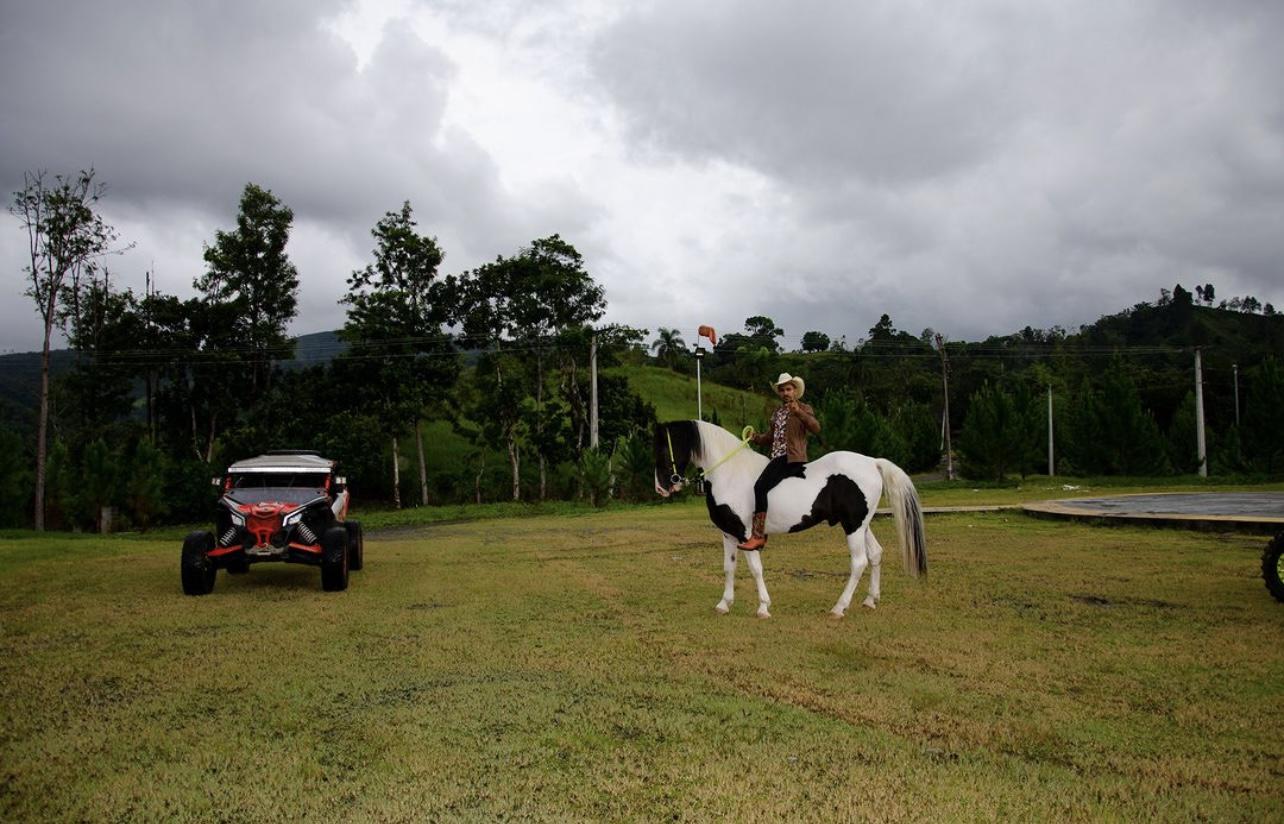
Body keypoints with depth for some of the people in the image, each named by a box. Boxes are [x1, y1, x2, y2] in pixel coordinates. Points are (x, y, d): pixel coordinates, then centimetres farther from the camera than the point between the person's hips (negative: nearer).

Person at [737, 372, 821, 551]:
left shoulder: (803, 409, 0)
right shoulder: (778, 413, 22)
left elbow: (816, 428, -18)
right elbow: (771, 437, 27)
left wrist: (799, 412, -33)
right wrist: (756, 438, 6)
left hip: (793, 459, -9)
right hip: (777, 458, 9)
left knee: (760, 487, -24)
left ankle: (758, 536, -27)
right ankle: (761, 535, 15)